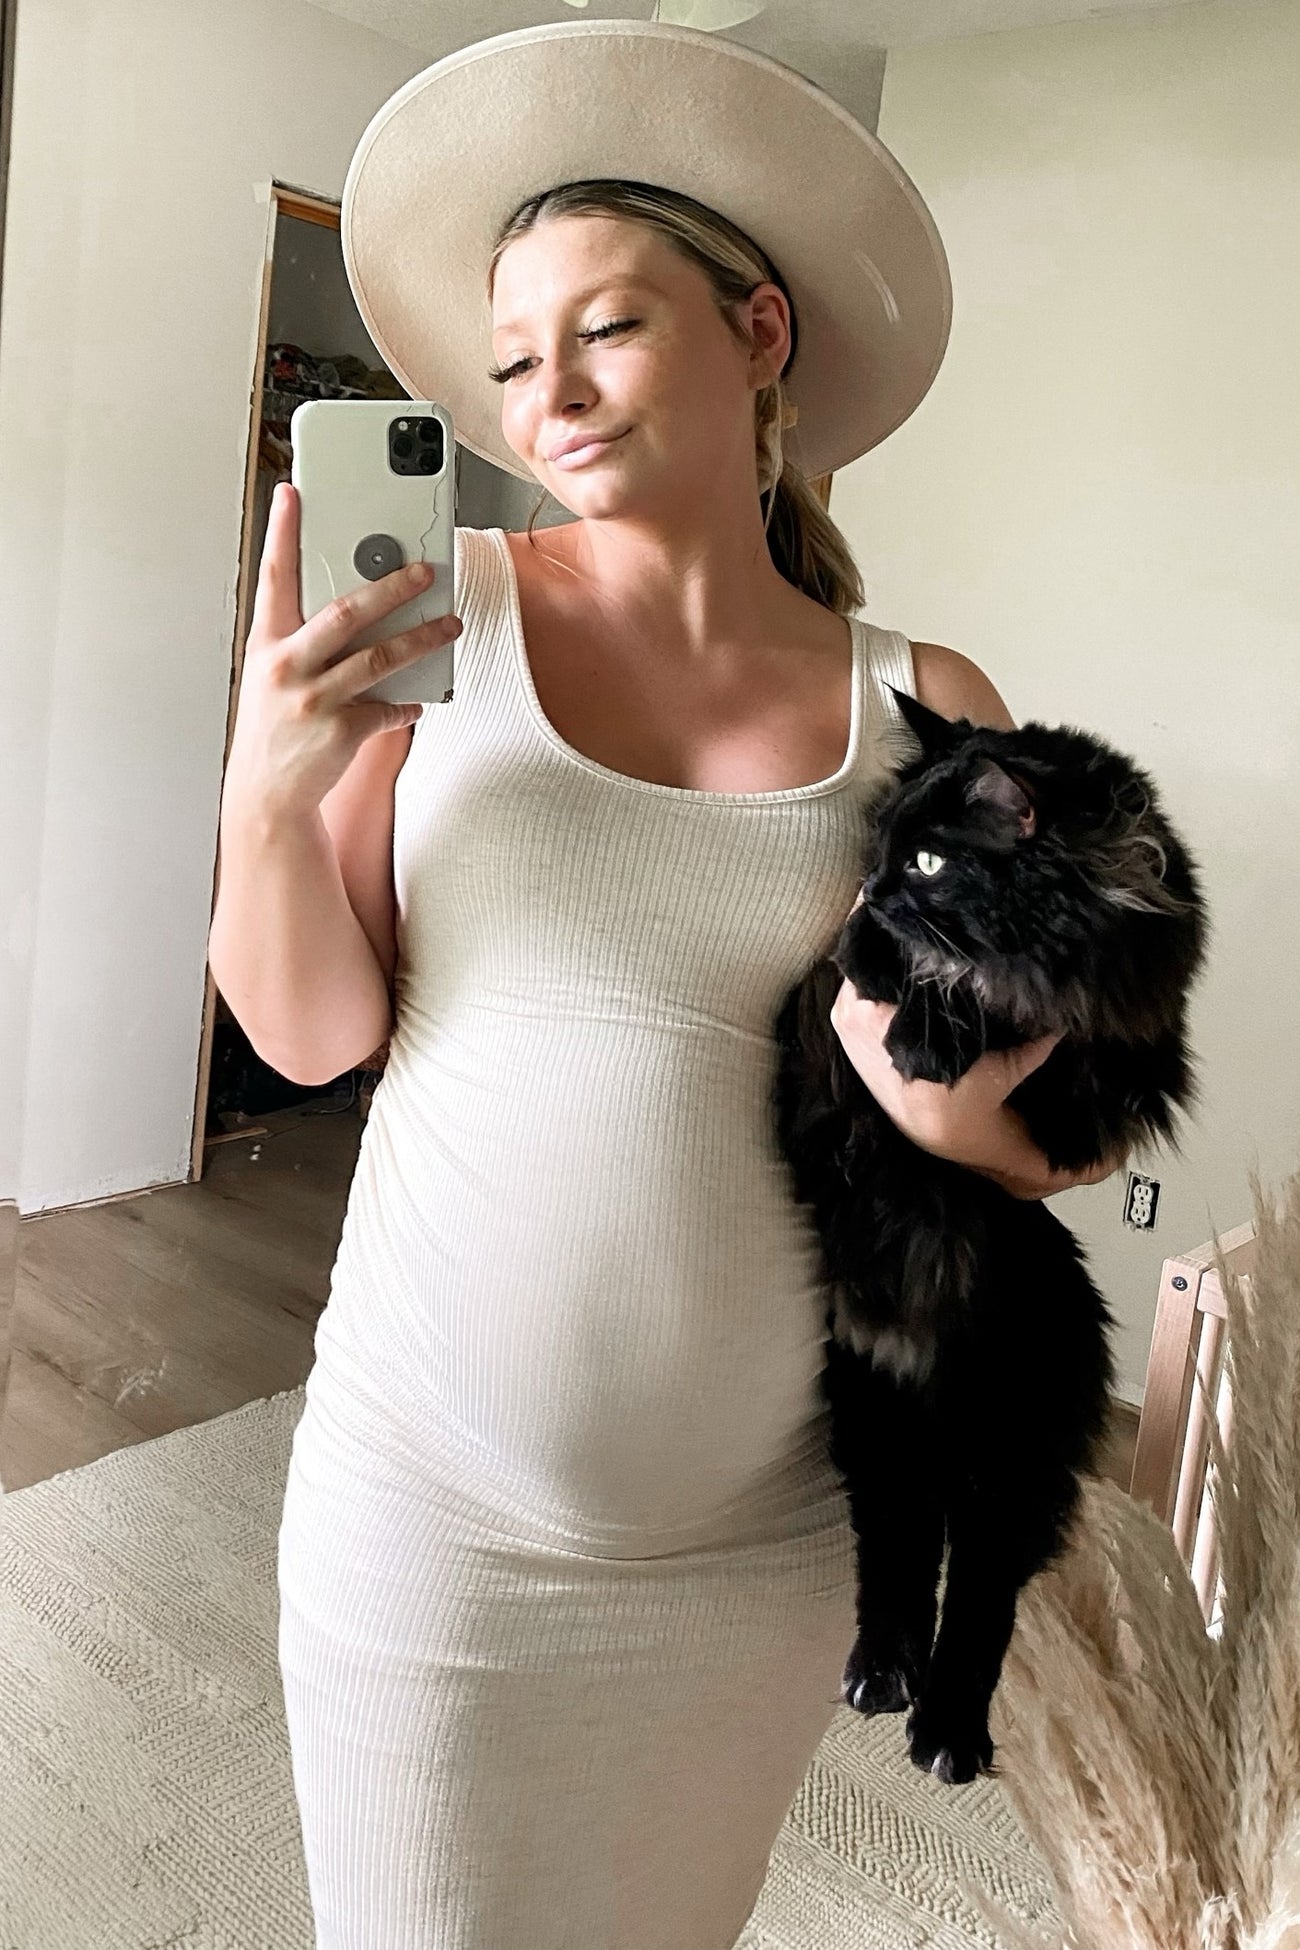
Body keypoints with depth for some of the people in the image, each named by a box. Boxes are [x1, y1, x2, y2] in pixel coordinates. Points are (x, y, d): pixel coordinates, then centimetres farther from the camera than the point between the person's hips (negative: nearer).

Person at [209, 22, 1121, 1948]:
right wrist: (269, 794, -23)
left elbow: (1069, 1121, 2)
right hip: (435, 1512, -1)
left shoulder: (925, 709, -7)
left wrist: (957, 1122, -20)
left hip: (764, 1539, 2)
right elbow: (311, 1033, -6)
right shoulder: (444, 611, -8)